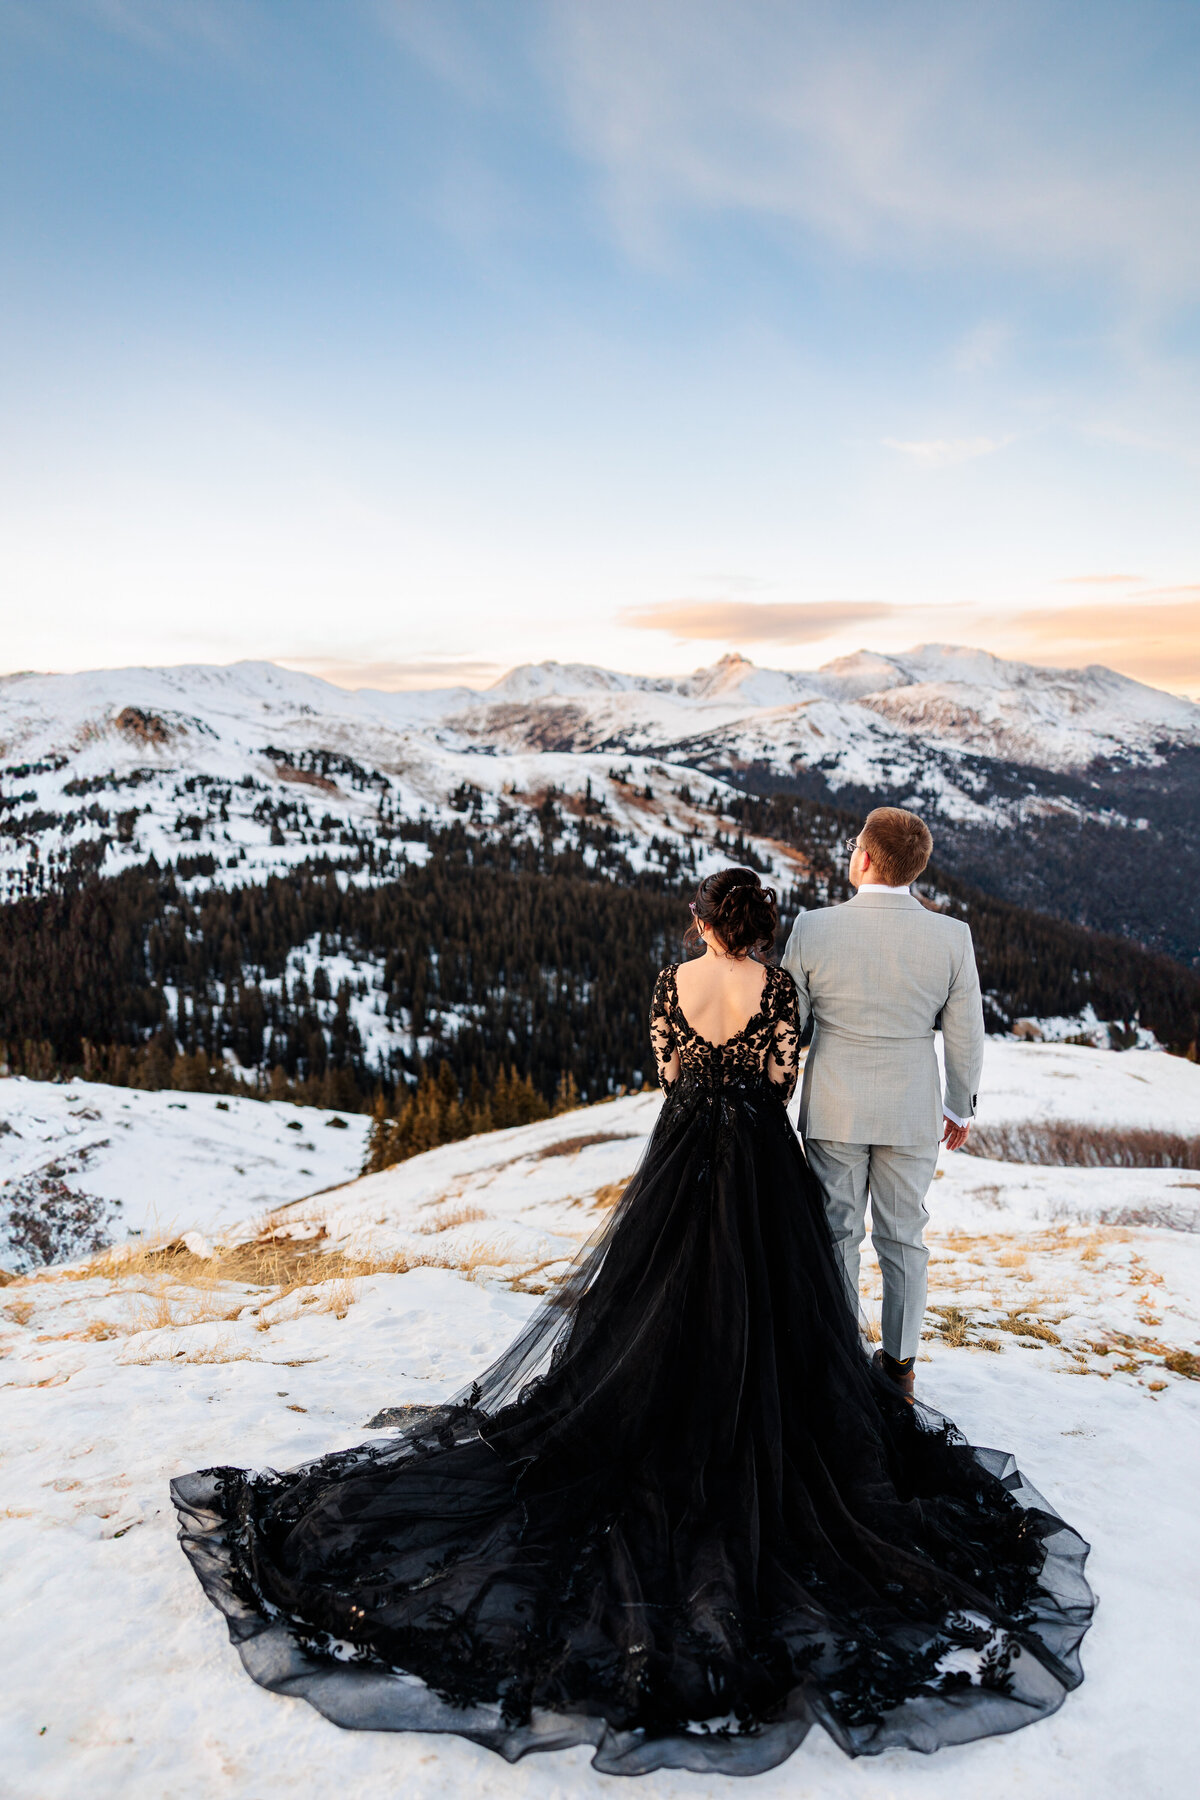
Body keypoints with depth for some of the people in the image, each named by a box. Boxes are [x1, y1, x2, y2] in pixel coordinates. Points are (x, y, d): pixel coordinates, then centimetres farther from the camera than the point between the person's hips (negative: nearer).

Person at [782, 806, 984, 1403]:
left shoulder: (812, 928, -13)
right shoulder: (951, 935, -10)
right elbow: (965, 1035, -3)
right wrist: (961, 1107, 12)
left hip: (834, 1108, -1)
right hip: (913, 1110, 1)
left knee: (836, 1235, 13)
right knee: (903, 1237, 15)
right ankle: (900, 1361, 26)